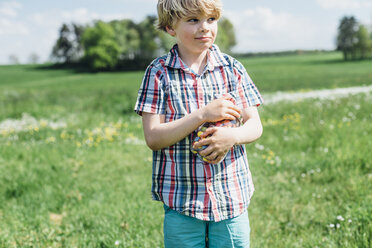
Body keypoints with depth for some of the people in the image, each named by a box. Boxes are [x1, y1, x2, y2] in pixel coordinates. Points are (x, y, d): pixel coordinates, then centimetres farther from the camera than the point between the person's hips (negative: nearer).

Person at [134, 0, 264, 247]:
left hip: (231, 196, 2)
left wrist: (233, 135, -19)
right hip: (181, 198, -2)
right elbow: (153, 137, -10)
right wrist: (203, 114, -19)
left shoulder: (232, 68, 3)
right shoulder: (159, 73, -4)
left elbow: (255, 126, 4)